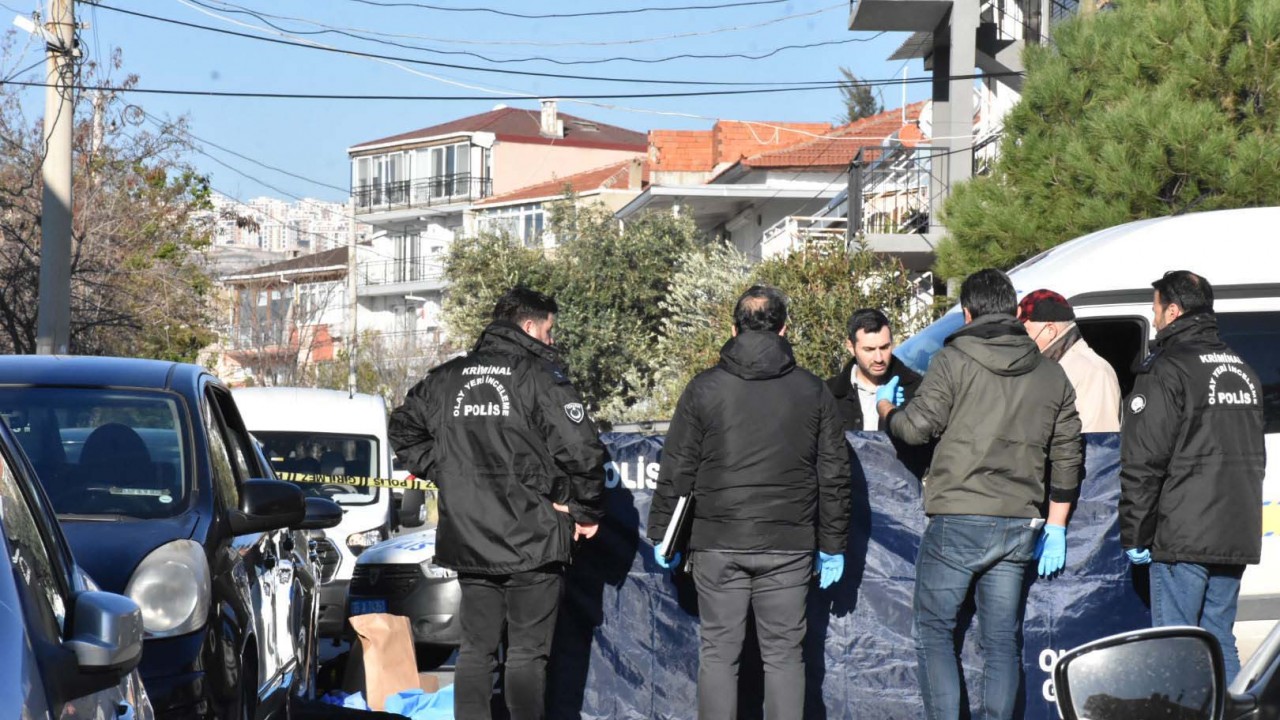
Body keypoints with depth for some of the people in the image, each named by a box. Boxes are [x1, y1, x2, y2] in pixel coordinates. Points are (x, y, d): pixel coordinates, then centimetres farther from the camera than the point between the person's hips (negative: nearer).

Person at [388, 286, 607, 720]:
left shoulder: (447, 377, 8)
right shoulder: (540, 375, -10)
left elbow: (403, 431, 19)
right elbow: (582, 451, -17)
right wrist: (586, 512, -3)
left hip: (467, 539, 5)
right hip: (531, 539, -5)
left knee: (476, 649, 12)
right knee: (527, 652, 1)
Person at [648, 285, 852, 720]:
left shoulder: (704, 388, -1)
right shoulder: (813, 391, 3)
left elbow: (677, 470, 0)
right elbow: (834, 474, 5)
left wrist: (663, 533, 10)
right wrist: (833, 545, 12)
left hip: (718, 544, -1)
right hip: (789, 545, 1)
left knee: (718, 653, 6)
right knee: (784, 655, 6)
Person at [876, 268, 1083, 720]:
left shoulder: (955, 361, -5)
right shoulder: (1051, 375, 12)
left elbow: (917, 427, -9)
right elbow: (1067, 456, 14)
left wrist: (886, 407, 13)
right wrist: (1056, 527, 20)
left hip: (957, 521, -5)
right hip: (1020, 525, 5)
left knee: (932, 629, 7)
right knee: (1003, 639, 10)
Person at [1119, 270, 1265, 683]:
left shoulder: (1166, 370, -10)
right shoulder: (1242, 370, 16)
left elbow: (1143, 462, -13)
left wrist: (1134, 535, -7)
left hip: (1183, 537, -7)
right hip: (1236, 537, 7)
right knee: (1219, 641, 12)